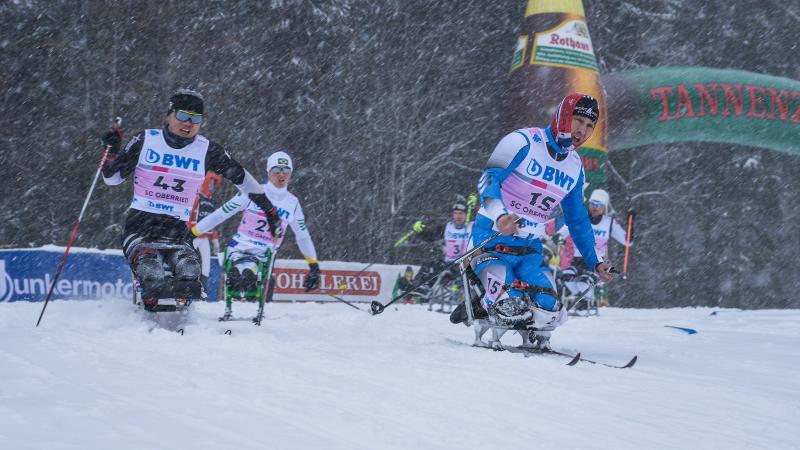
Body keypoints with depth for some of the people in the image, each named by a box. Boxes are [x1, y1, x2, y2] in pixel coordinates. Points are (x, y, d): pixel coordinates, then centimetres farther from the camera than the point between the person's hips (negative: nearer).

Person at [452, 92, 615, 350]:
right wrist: (500, 215, -40)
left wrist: (594, 262, 22)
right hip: (492, 240, -6)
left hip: (529, 250, 6)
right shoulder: (524, 142, -9)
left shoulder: (575, 167, 12)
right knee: (509, 307, -25)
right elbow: (488, 180, -21)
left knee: (549, 311, -16)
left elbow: (577, 220, 25)